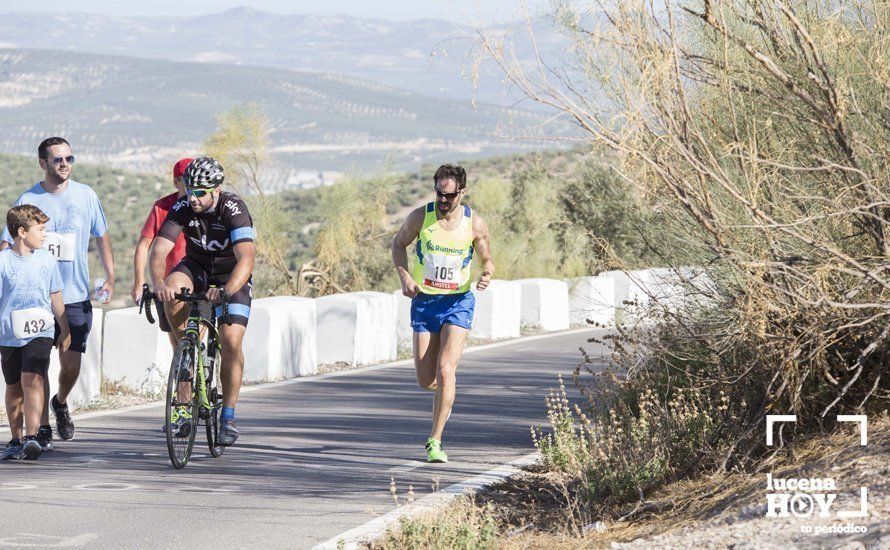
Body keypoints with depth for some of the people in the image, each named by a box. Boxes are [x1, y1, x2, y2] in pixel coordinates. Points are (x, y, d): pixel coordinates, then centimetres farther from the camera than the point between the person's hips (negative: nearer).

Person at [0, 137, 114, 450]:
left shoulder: (85, 195, 2)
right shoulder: (28, 200, -1)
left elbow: (102, 237, 12)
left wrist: (110, 278, 5)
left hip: (76, 297, 1)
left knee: (71, 365, 0)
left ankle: (61, 403, 32)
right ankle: (42, 428, 9)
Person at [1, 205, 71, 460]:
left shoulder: (46, 260, 6)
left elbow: (55, 298, 16)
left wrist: (65, 331, 21)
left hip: (39, 334, 0)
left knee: (32, 381, -17)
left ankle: (32, 437, -24)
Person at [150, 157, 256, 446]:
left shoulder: (233, 209, -29)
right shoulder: (182, 209, -20)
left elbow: (246, 259, -40)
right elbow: (158, 251, -27)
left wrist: (226, 291, -57)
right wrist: (159, 284, -48)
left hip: (232, 274, -2)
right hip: (197, 267, 3)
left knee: (231, 341, -17)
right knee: (172, 293, -32)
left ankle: (228, 416, -6)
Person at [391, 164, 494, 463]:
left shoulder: (475, 224, -7)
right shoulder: (420, 216, -7)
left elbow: (486, 260, 7)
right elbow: (398, 244, 9)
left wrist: (486, 276, -16)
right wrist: (405, 277, -6)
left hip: (458, 303, -2)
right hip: (424, 302, 2)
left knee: (445, 370, -19)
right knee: (426, 380, 1)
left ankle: (435, 441, -10)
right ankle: (445, 394, 40)